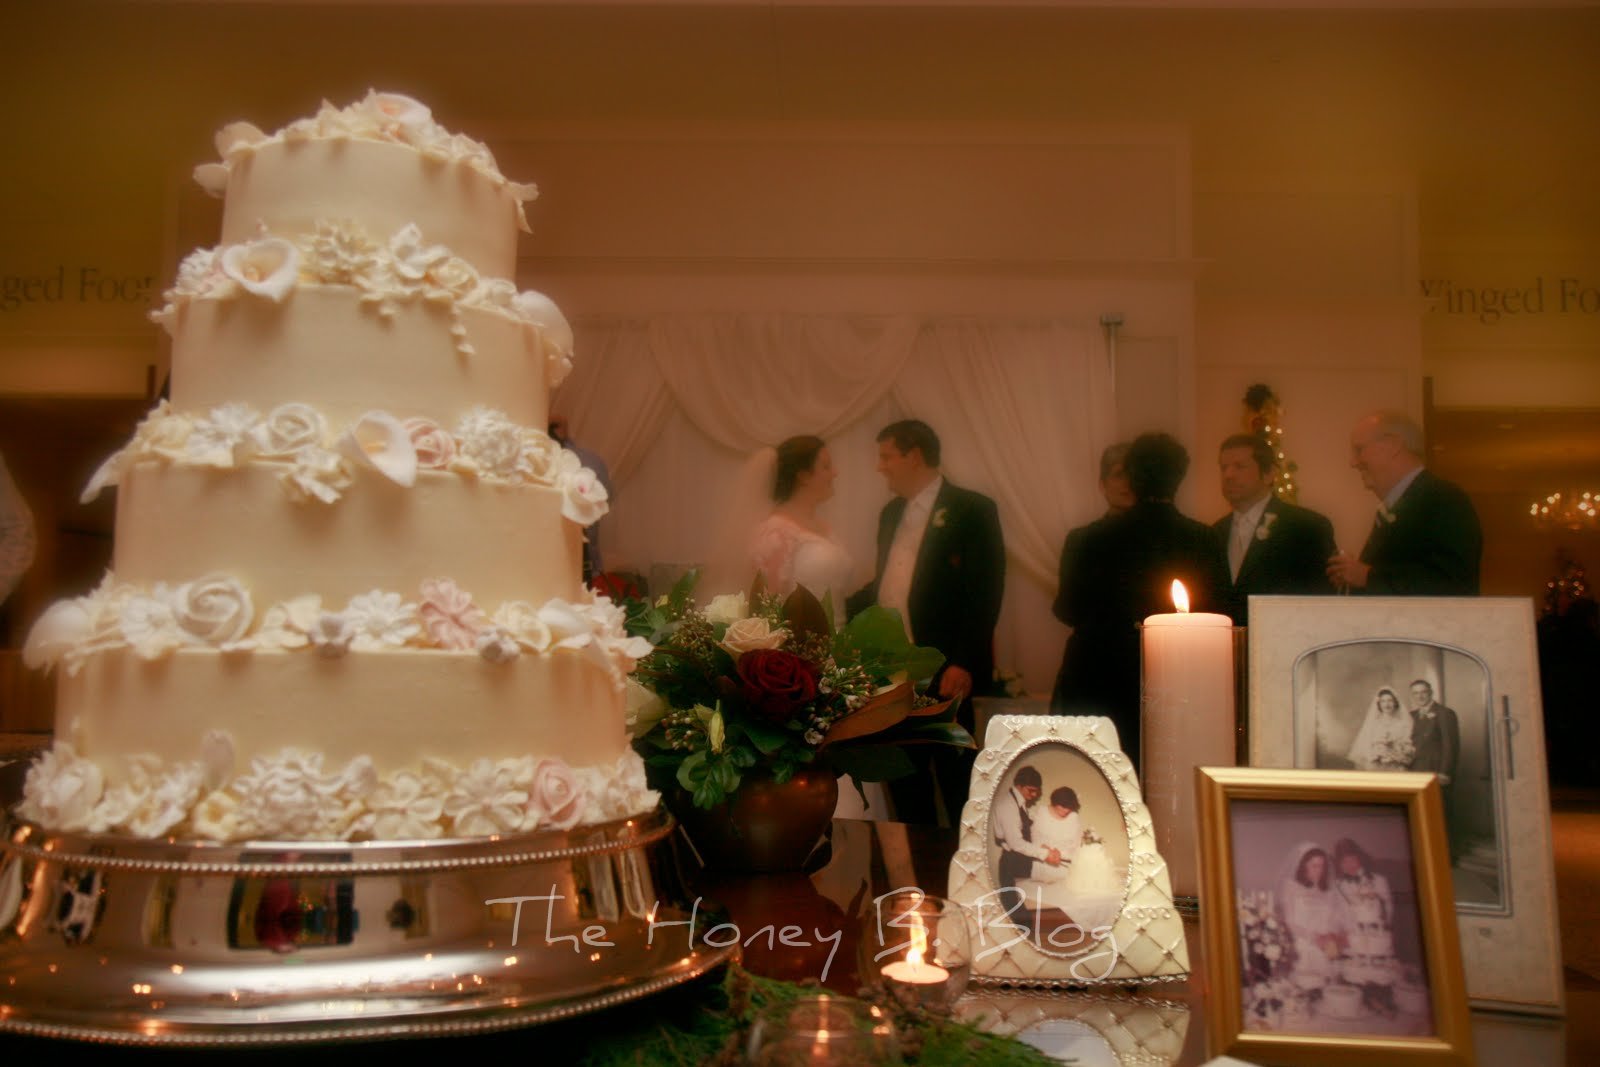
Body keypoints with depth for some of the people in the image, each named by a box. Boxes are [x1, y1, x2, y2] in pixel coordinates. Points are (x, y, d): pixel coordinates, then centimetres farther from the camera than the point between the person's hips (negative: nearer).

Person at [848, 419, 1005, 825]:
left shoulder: (972, 510, -8)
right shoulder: (892, 513, 15)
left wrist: (963, 664, -20)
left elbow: (986, 594, -14)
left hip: (947, 676, -7)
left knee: (959, 785, 4)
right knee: (904, 782, 14)